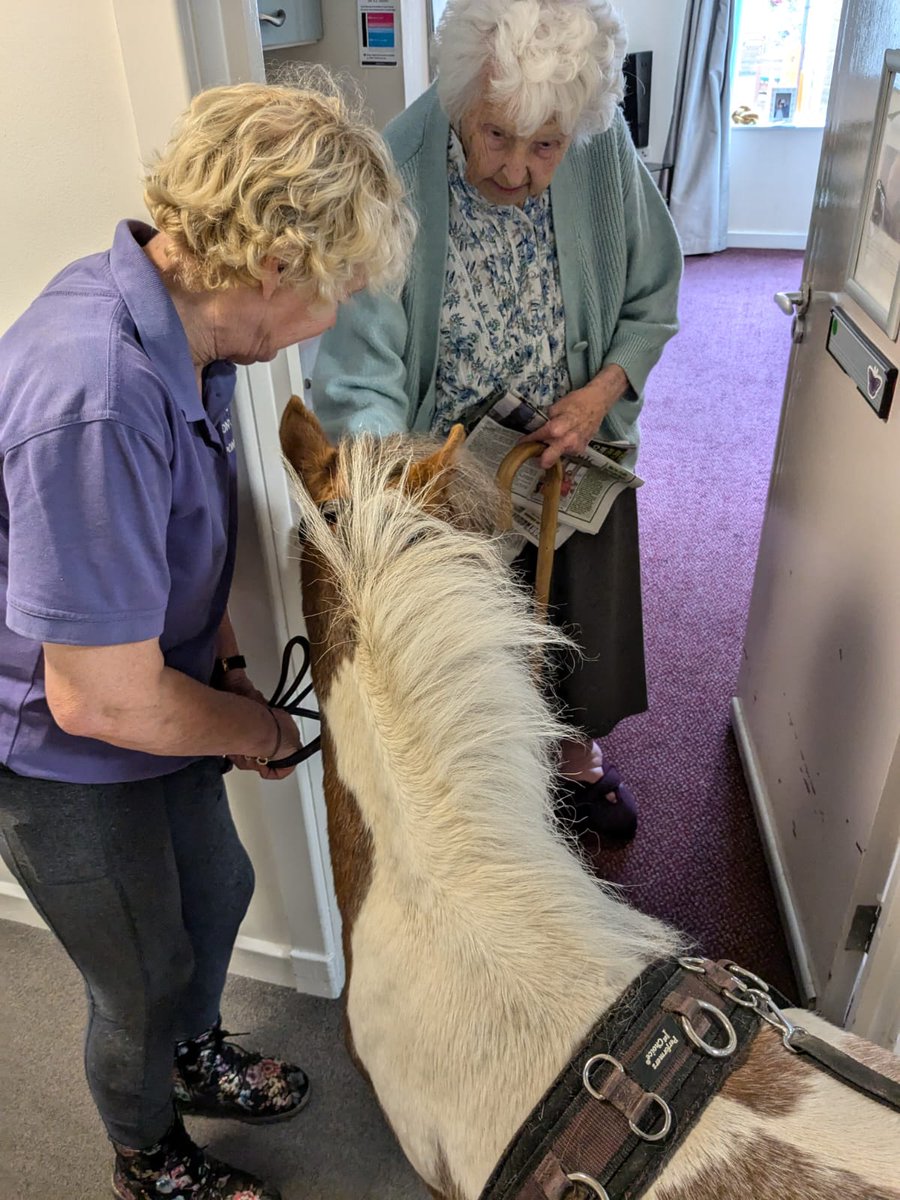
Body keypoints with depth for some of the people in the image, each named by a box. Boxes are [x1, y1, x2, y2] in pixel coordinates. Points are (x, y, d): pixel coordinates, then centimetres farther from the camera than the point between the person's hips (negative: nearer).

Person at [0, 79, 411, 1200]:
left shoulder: (176, 323, -8)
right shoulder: (97, 404, -39)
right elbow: (101, 699, -32)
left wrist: (228, 665, -1)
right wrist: (261, 728, -15)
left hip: (137, 698, 8)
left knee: (217, 888, 28)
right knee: (144, 980, 17)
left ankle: (192, 1057, 61)